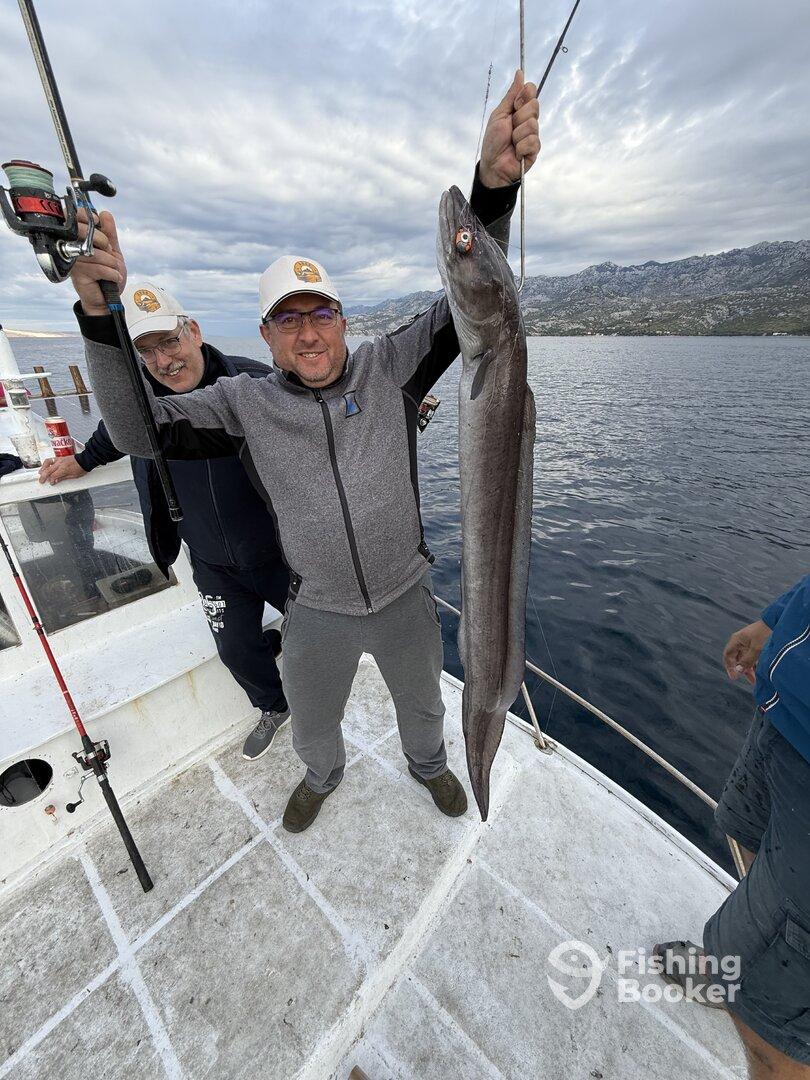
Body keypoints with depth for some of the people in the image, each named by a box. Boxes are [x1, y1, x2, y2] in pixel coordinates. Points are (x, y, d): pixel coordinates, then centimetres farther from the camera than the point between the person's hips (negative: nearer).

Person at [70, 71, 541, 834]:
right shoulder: (247, 402, -9)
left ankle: (427, 764, 65)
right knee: (311, 725, 28)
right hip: (317, 613, 1)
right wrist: (101, 314, -24)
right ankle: (323, 776, 66)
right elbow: (140, 429, -13)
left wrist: (494, 183, -31)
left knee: (423, 704, 29)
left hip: (405, 597, 0)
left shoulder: (389, 370, -10)